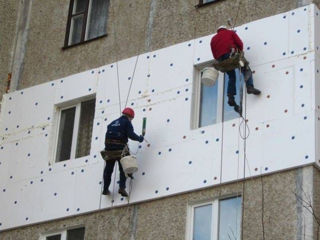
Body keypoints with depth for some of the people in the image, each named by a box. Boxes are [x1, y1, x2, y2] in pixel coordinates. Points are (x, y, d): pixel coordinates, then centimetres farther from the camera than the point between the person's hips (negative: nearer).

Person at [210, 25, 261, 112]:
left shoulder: (213, 39, 31)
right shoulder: (230, 32, 22)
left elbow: (214, 54, 22)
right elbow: (240, 43, 8)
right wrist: (240, 52, 22)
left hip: (220, 58, 4)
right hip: (231, 54, -4)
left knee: (231, 77, 14)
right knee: (246, 70, 5)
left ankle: (231, 98, -1)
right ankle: (250, 87, -20)